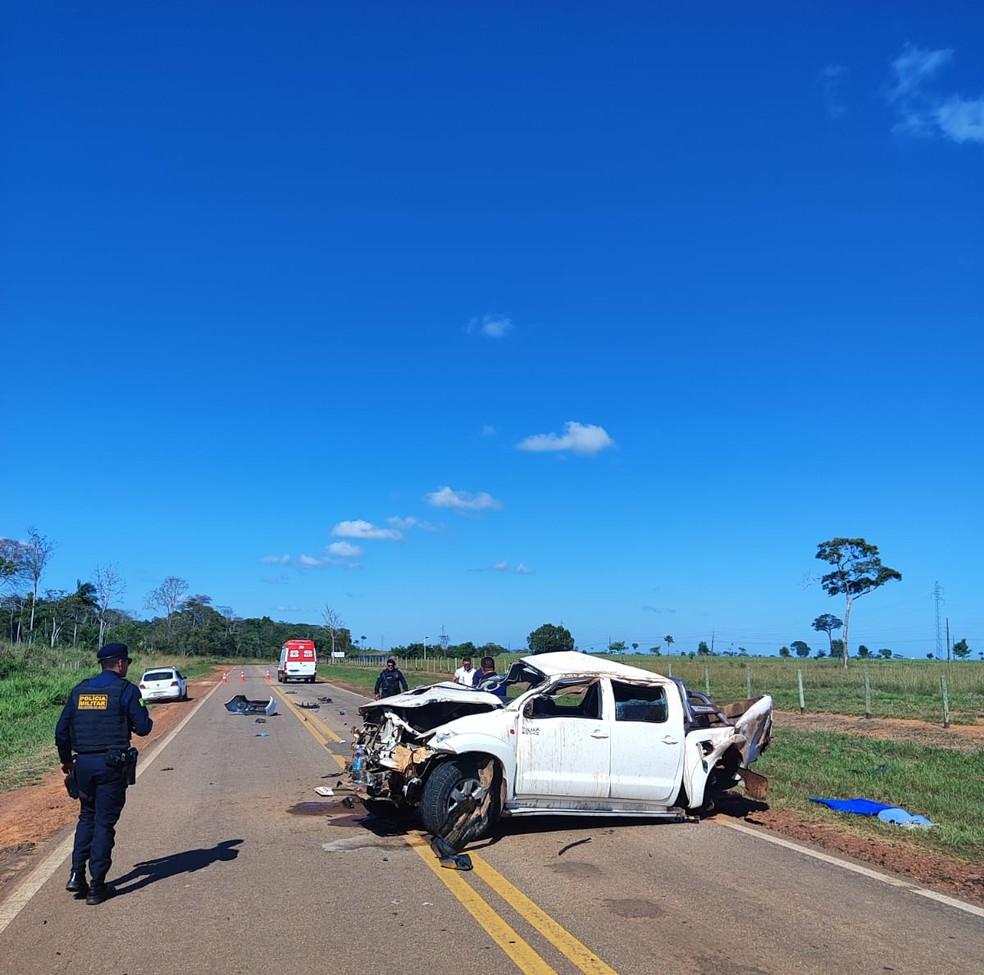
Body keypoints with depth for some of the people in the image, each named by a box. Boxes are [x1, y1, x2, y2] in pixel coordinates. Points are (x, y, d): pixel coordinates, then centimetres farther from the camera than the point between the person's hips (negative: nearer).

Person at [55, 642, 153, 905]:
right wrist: (145, 721, 12)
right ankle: (97, 887, 8)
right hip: (111, 765, -5)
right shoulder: (126, 689, -7)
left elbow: (61, 730, 10)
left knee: (87, 816, 22)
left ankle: (77, 874, 13)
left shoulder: (80, 690, 9)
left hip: (83, 763, 5)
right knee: (104, 822, 4)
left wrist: (65, 760, 24)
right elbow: (143, 727, -11)